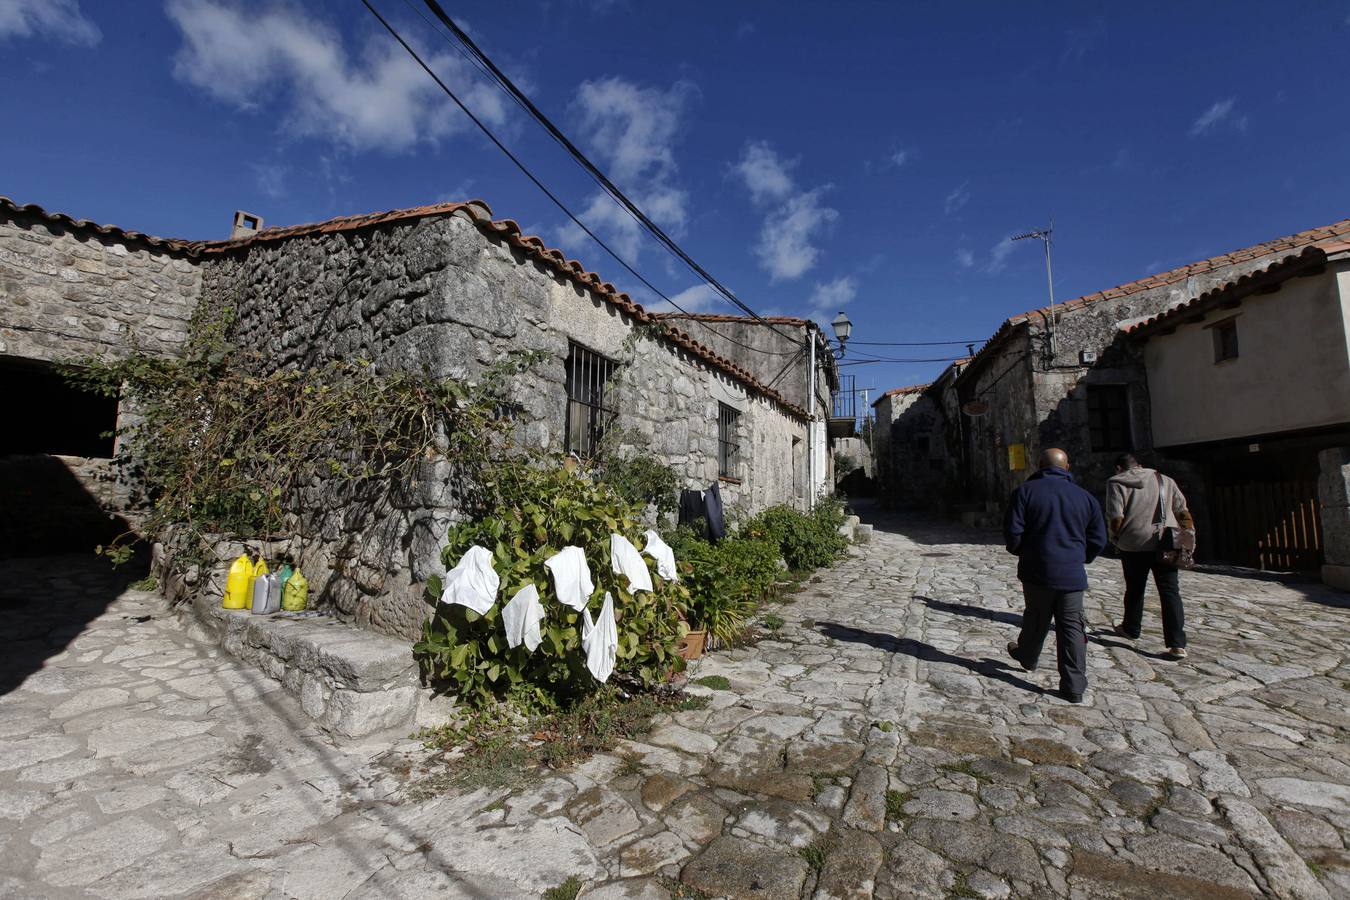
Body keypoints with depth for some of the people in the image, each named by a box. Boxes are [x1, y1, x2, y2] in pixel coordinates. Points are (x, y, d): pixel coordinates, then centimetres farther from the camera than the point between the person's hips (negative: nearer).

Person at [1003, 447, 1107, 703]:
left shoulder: (1025, 491, -5)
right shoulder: (1085, 497, 5)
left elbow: (1012, 531, -10)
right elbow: (1098, 540, 8)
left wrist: (1020, 551, 10)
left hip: (1037, 571, -2)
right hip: (1072, 575, 2)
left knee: (1036, 619, 18)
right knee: (1072, 627, 6)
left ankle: (1026, 656, 41)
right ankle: (1074, 687, 6)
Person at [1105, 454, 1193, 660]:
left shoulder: (1117, 482, -1)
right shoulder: (1165, 480, 13)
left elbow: (1115, 516, -9)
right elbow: (1182, 511, 11)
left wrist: (1115, 538, 5)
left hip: (1134, 544, -2)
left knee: (1134, 589, 14)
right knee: (1170, 591, 1)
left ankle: (1131, 629, 30)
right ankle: (1177, 644, -6)